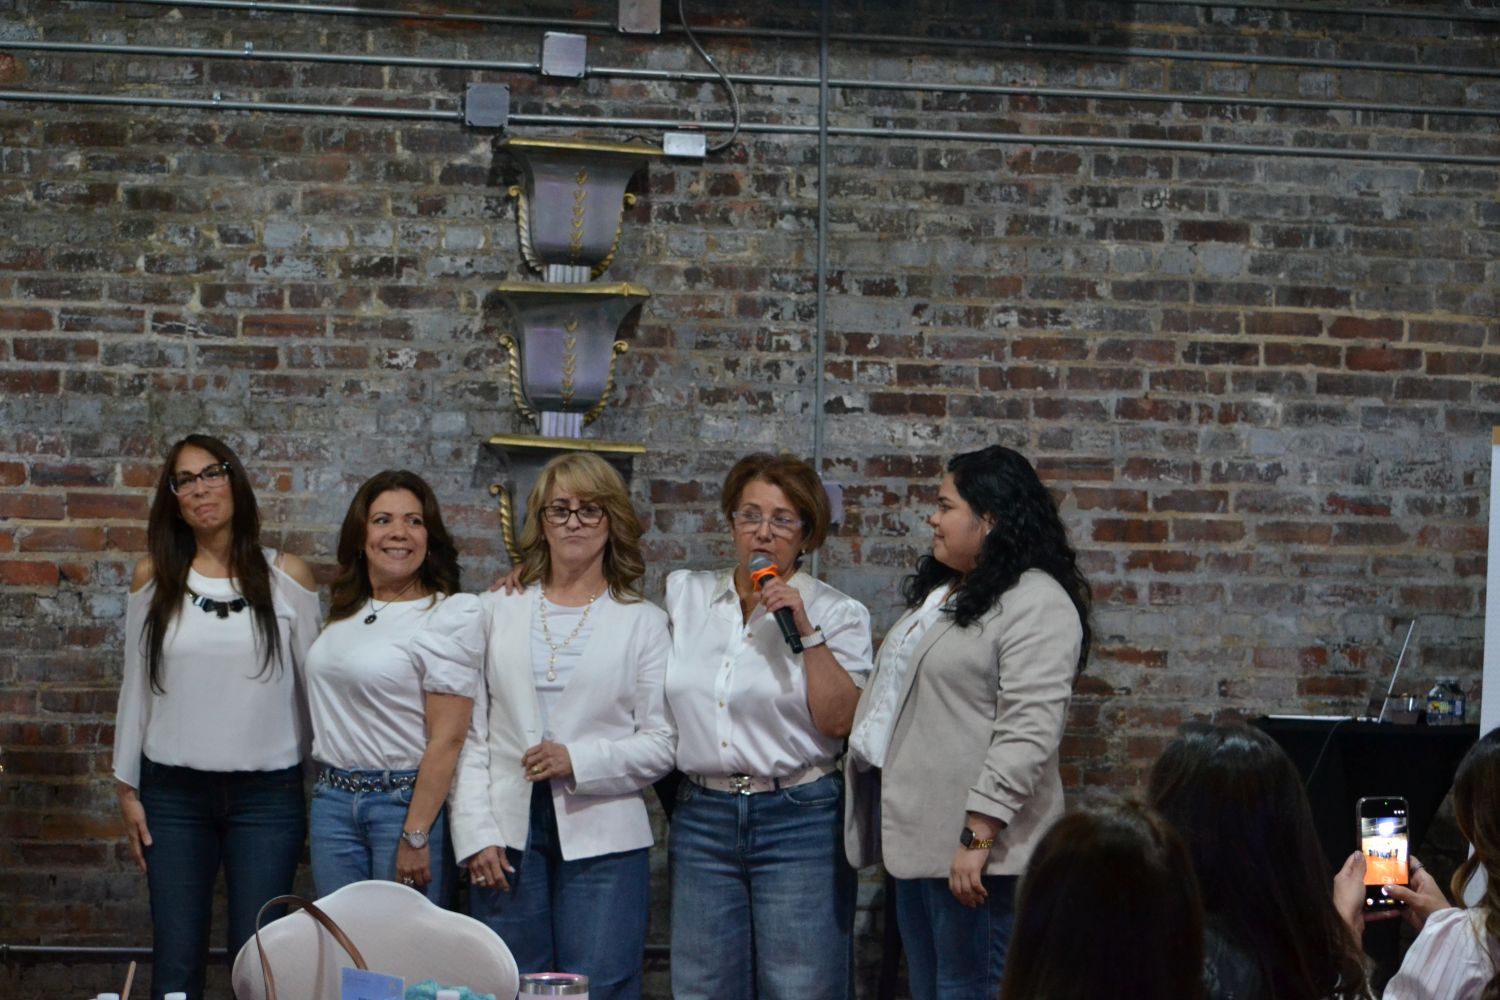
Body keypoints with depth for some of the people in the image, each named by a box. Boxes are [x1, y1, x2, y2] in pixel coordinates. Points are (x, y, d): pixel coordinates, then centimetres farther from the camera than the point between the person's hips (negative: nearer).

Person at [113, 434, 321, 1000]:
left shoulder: (285, 576, 0)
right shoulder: (154, 577, 3)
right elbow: (135, 688, 8)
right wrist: (127, 787, 6)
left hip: (268, 794, -1)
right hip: (173, 793, 1)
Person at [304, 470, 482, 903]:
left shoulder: (451, 615, -9)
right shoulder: (344, 614, 12)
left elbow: (447, 739, -14)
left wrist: (415, 837, -17)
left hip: (407, 799, -6)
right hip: (333, 799, 6)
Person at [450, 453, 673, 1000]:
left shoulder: (644, 622, 7)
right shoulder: (498, 611, 12)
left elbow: (662, 743, 1)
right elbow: (469, 735, 6)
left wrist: (578, 760, -13)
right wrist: (476, 835, -3)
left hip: (601, 837, -2)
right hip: (508, 833, 2)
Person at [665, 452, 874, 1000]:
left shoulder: (837, 613, 1)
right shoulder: (684, 593, 11)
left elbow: (840, 721, -9)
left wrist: (806, 631, -14)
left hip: (799, 819, -3)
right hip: (701, 816, 3)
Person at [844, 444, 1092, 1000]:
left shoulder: (1037, 605, -15)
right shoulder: (942, 590, 17)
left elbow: (1028, 733, -23)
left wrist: (977, 835, -26)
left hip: (969, 848, -10)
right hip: (915, 831, 10)